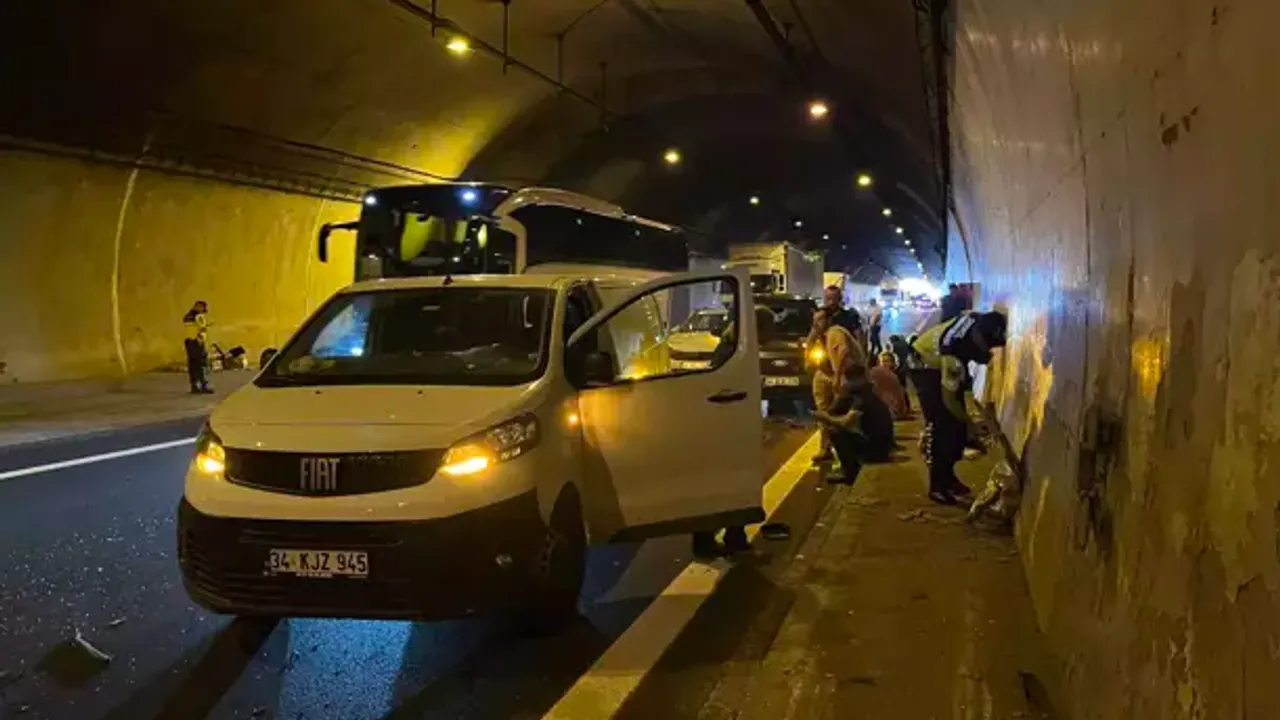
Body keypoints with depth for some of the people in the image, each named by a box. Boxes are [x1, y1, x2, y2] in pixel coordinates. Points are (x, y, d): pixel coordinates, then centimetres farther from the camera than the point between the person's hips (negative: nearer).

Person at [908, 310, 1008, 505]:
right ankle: (937, 486, -8)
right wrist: (971, 425, -22)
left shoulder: (981, 321, -23)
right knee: (940, 425, -14)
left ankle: (948, 475, 19)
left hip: (944, 362, 8)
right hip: (925, 366, -8)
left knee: (957, 422, 6)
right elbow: (948, 399, -31)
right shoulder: (953, 355, -41)